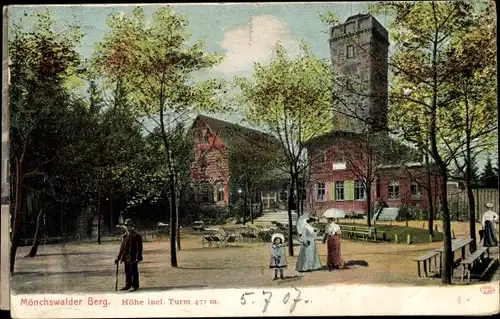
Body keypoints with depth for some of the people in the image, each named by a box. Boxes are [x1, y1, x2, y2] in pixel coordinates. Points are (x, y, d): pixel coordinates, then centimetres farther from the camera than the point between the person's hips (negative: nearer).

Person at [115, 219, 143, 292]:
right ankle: (128, 286, 23)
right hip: (126, 257, 7)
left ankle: (134, 286, 8)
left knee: (134, 272, -1)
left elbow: (139, 247, -13)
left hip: (133, 258, -7)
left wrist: (137, 258, -19)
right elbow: (122, 247, 18)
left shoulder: (136, 235, -10)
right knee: (127, 272, 13)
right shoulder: (124, 236, 14)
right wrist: (118, 257, 15)